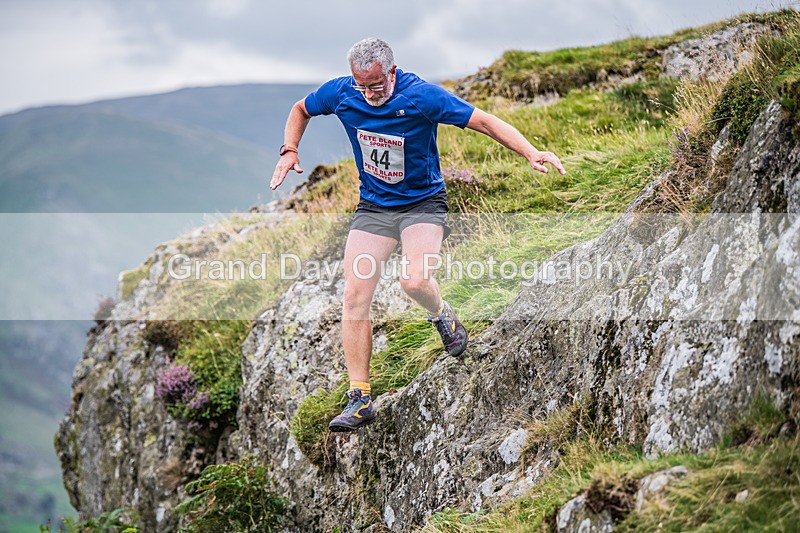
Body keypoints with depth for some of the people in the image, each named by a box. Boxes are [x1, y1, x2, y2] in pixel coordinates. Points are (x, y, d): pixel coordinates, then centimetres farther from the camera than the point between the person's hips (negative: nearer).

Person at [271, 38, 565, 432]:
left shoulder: (421, 95, -20)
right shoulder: (341, 93, -8)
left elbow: (484, 121, -19)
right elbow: (301, 110, 14)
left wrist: (531, 153, -29)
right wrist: (289, 151, -1)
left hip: (423, 203, -4)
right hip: (373, 205, 4)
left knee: (414, 280, -30)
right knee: (354, 295, -9)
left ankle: (442, 316, 9)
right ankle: (360, 400, -2)